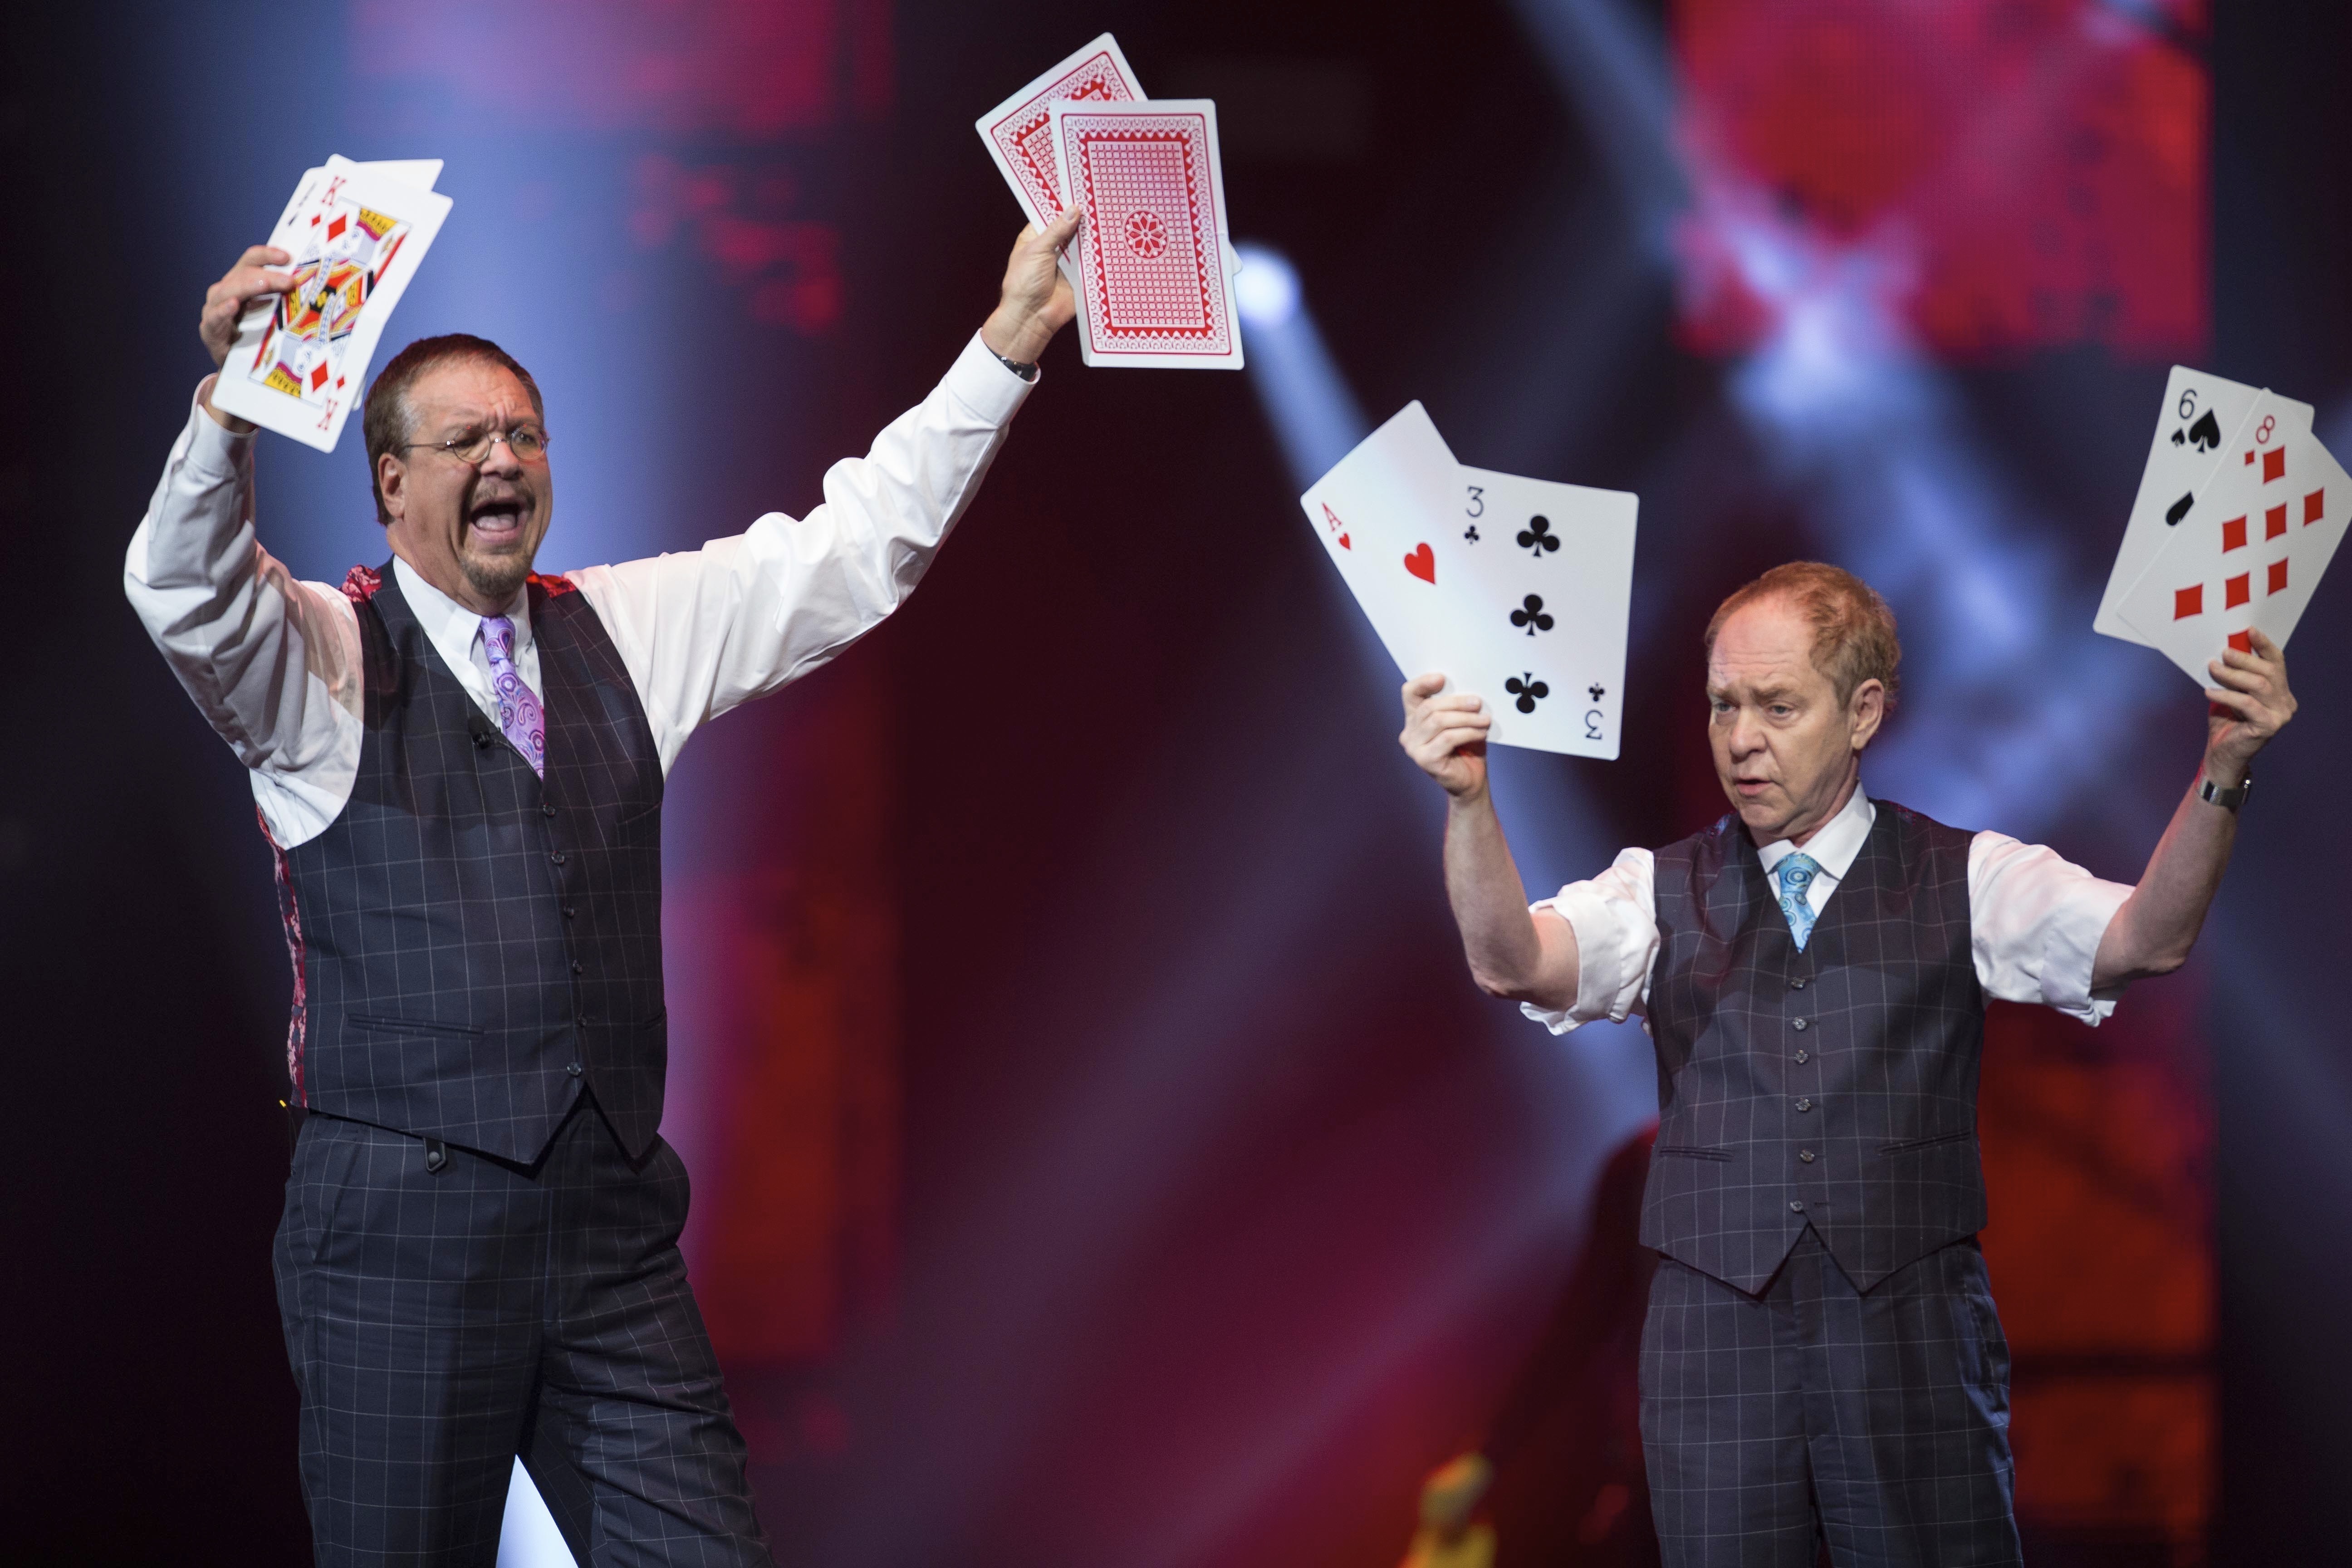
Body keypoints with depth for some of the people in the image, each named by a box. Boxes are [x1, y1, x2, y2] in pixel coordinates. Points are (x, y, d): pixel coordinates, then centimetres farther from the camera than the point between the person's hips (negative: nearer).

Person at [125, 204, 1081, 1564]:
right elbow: (189, 596, -19)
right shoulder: (319, 660, 1)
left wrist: (1011, 343, 6)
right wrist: (228, 400, -38)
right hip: (404, 1231, -4)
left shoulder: (628, 630, 16)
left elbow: (859, 549, 14)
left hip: (614, 1224, 4)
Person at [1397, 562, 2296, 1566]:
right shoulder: (1663, 892, 10)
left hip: (1915, 1336, -1)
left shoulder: (1969, 880, 6)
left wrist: (2222, 777, -24)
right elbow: (1511, 962, -7)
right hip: (1715, 1331, 1)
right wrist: (1469, 803, -25)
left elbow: (2144, 942, -8)